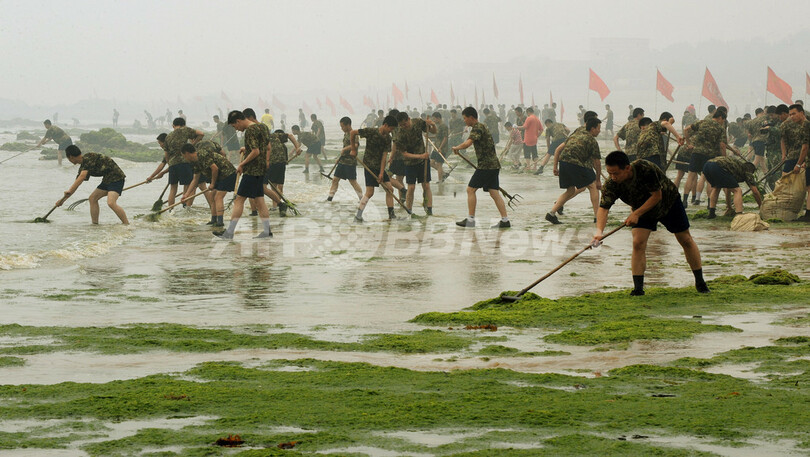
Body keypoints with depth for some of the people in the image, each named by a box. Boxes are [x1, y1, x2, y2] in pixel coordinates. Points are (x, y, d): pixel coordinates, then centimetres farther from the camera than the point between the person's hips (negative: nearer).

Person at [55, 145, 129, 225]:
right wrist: (63, 199, 20)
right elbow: (76, 184, 20)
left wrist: (69, 191, -29)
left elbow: (82, 177, -27)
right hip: (107, 179, 10)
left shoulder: (88, 158, -18)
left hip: (116, 177, -10)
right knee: (92, 198, 10)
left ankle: (127, 225, -24)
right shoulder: (83, 167, 13)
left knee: (111, 203, -26)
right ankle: (95, 224, 11)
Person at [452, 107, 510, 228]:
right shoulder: (482, 127, 20)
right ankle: (505, 220, 0)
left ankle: (470, 219, 0)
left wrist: (457, 148, -10)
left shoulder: (478, 128, -12)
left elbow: (468, 143, -27)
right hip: (493, 165, 9)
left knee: (471, 189, -2)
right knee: (494, 193, 6)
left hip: (485, 165, -9)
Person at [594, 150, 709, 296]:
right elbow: (603, 207, -35)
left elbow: (657, 196, -31)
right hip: (641, 209, 2)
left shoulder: (646, 169, -40)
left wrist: (636, 214, -37)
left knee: (686, 240, 7)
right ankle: (638, 288, -13)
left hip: (669, 202, -2)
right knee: (638, 243, -17)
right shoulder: (611, 184, -30)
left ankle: (700, 282, 22)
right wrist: (599, 231, -51)